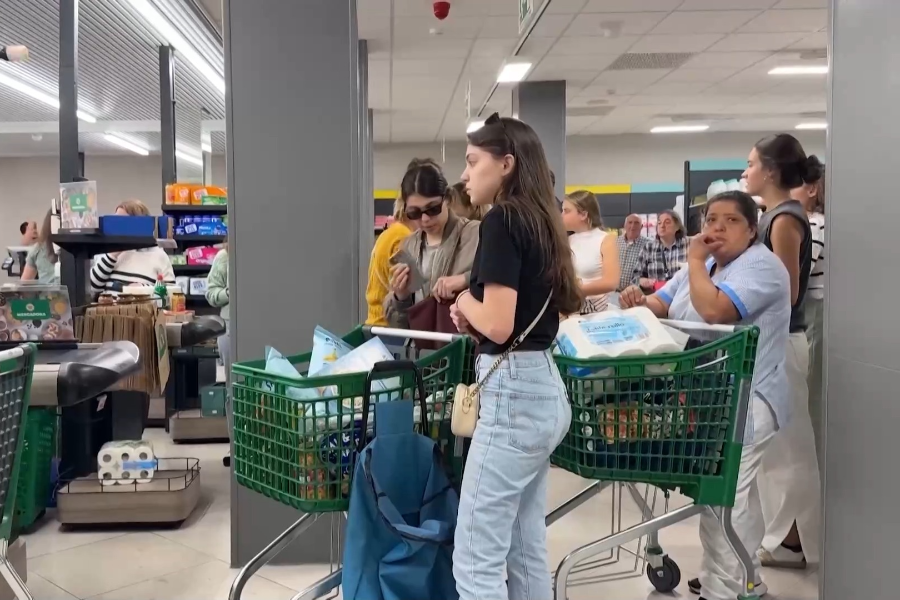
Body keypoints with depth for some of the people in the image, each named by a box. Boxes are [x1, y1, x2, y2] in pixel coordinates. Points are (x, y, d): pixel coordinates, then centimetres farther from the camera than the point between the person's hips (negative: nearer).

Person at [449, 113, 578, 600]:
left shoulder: (502, 219, -13)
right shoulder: (538, 221, 14)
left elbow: (498, 325, -21)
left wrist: (465, 301, -2)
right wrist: (473, 319, 8)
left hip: (513, 393, -10)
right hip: (543, 389, 10)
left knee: (476, 560, -1)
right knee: (526, 550, 17)